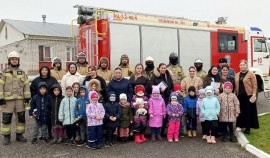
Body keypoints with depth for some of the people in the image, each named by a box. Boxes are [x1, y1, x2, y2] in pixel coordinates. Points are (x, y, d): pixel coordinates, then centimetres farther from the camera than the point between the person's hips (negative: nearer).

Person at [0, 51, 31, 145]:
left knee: (21, 118, 8)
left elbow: (26, 85, 8)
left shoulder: (22, 73, 10)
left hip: (20, 99, 3)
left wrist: (27, 98, 2)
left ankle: (19, 135, 21)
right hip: (8, 99, -3)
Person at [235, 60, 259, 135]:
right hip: (240, 96, 4)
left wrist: (254, 95, -15)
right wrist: (235, 95, 6)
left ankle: (248, 128, 8)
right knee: (241, 112, 7)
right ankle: (240, 126, 16)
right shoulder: (237, 75, 13)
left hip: (249, 95, -4)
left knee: (249, 112, 1)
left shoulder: (251, 74, -2)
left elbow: (254, 85, -6)